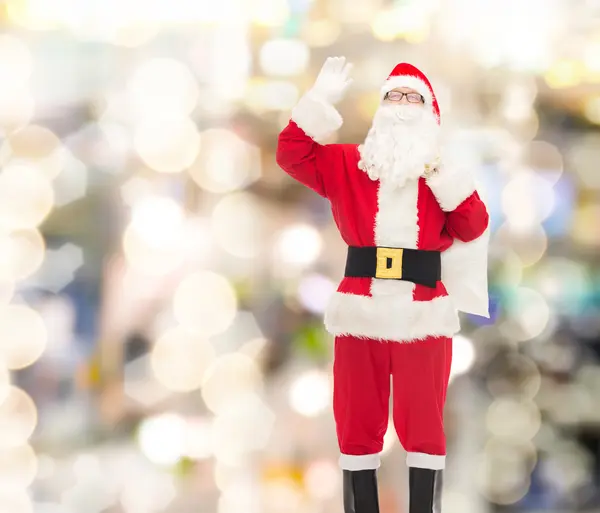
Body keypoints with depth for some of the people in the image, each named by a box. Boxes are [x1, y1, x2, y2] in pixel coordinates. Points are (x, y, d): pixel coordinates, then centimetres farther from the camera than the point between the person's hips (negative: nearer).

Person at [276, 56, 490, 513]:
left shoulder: (442, 173, 11)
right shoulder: (347, 164, 11)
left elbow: (474, 228, -1)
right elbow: (292, 154, -2)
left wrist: (442, 177, -10)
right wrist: (323, 99, -6)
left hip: (423, 316, -1)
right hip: (363, 313, 1)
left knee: (423, 424, 0)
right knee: (358, 424, 4)